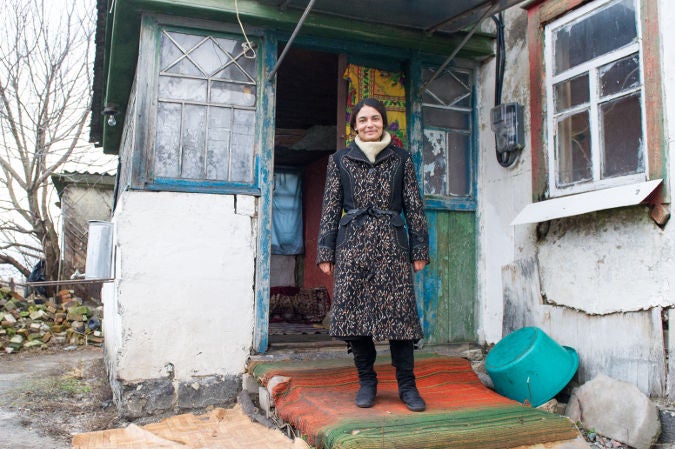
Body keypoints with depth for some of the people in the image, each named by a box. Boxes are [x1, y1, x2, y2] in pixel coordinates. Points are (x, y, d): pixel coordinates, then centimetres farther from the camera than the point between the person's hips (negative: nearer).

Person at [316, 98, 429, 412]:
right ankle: (366, 381, 14)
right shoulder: (340, 160, 11)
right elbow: (330, 208, 9)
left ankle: (407, 385, 8)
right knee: (353, 311, -1)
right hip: (353, 244, 1)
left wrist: (419, 250, 4)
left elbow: (414, 207, 10)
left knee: (399, 311, -4)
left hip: (392, 244, 0)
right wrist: (326, 252, 3)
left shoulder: (401, 159, 11)